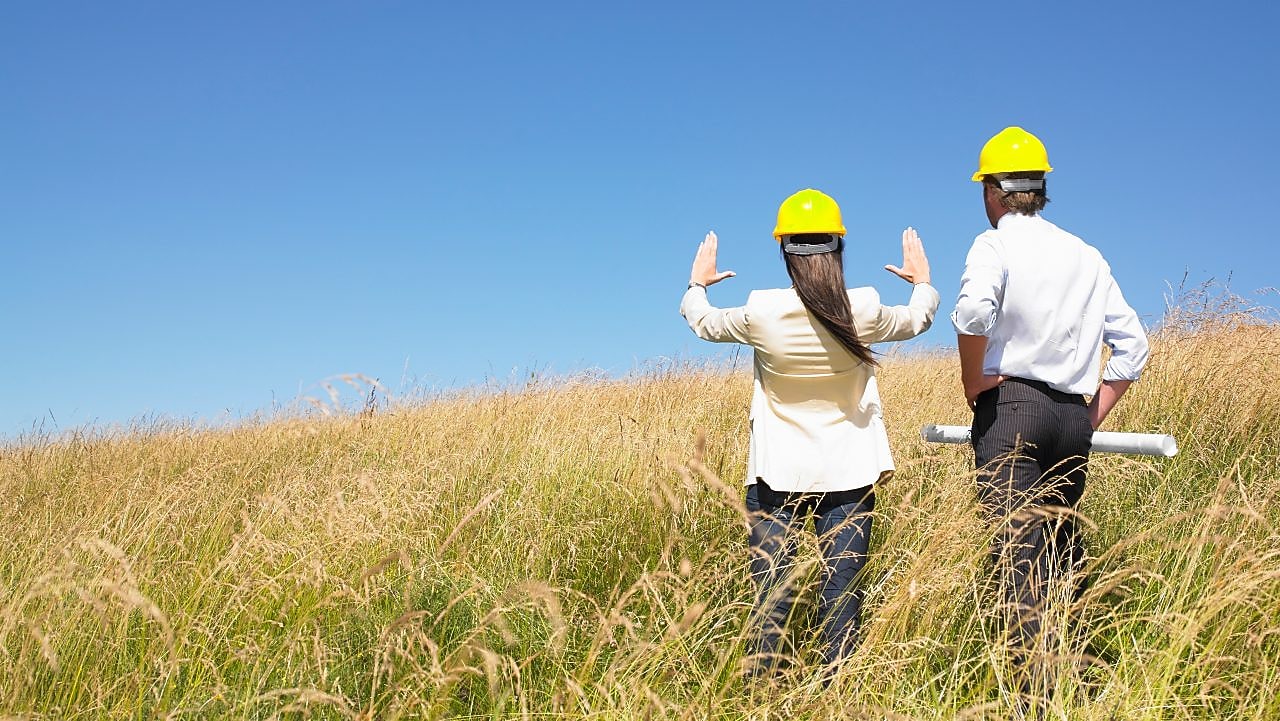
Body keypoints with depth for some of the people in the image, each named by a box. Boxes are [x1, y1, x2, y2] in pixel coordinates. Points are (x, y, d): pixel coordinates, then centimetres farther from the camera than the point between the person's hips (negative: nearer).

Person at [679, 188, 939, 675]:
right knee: (841, 599, 6)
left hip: (776, 475, 0)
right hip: (847, 475, 1)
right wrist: (922, 281, 35)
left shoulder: (761, 312, -11)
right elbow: (918, 319, 14)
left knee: (771, 598, 5)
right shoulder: (863, 311, -9)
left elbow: (705, 323, 10)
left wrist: (697, 285, 31)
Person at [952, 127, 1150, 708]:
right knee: (1062, 548, 15)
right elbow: (1132, 345, 14)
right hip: (1074, 416, 6)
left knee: (1017, 551, -10)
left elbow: (974, 310, -24)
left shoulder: (995, 245, -1)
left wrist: (973, 381, -10)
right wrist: (1093, 418, 16)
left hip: (1011, 404, -6)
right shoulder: (1086, 256, 16)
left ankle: (1038, 691, -17)